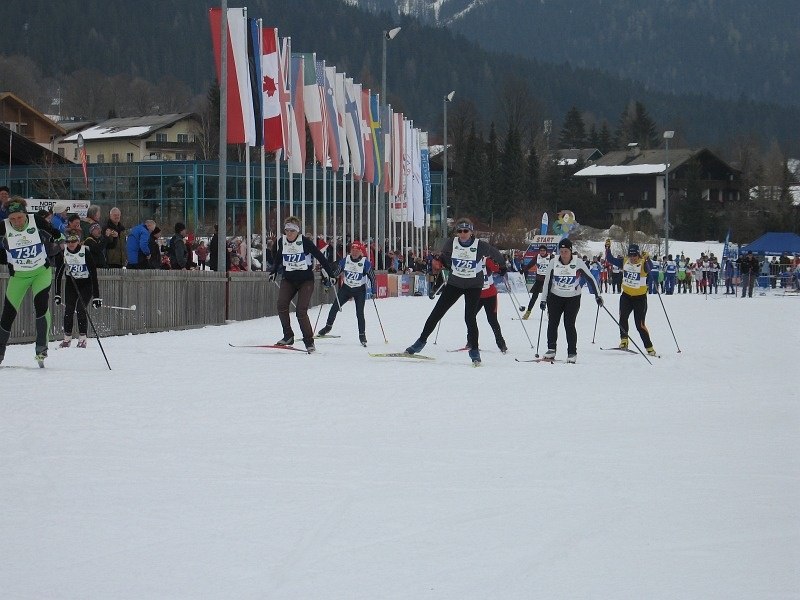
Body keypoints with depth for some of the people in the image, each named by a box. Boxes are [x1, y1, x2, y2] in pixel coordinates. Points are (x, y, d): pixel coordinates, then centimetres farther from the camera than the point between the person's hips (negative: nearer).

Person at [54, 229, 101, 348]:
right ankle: (67, 339, 1)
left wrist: (96, 296, -26)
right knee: (68, 310, -8)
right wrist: (57, 294, -8)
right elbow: (58, 274, -5)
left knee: (81, 309, -16)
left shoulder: (85, 253, -23)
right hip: (71, 283, 3)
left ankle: (82, 339, -7)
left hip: (86, 284, -3)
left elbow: (93, 274, -23)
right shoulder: (63, 253, -13)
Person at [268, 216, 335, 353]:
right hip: (288, 280, 5)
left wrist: (329, 274, -10)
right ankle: (288, 336, -5)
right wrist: (274, 272, 27)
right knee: (281, 306, -16)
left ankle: (309, 341, -3)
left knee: (301, 311, -14)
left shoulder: (305, 242, -14)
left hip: (306, 280, -4)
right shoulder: (282, 241, 0)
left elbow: (320, 256, -10)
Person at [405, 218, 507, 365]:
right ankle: (422, 341, 14)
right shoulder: (451, 244, -8)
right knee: (437, 312, 2)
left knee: (470, 317, -12)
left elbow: (496, 255, 5)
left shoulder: (480, 246, -15)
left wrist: (502, 267, 17)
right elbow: (443, 257, 16)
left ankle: (474, 351, 1)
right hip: (455, 283, 3)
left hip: (474, 286, -3)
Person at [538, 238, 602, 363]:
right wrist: (543, 299, 4)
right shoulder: (554, 262, -7)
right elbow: (547, 282, 2)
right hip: (555, 297, 2)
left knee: (569, 325, -9)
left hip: (573, 298, -2)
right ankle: (551, 350, 14)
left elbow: (591, 278, -5)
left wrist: (598, 295, -6)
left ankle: (572, 353, 1)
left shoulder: (578, 262, -13)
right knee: (552, 323, 0)